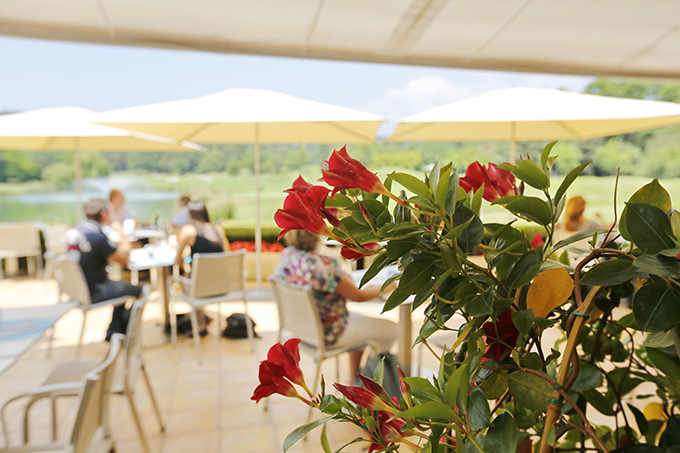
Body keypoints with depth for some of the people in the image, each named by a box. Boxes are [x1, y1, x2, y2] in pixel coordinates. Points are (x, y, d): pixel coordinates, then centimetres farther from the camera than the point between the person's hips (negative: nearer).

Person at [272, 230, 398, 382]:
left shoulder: (286, 254, -9)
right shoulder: (324, 264, -33)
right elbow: (358, 296, -20)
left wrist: (344, 281, 7)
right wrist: (387, 287, -2)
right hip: (326, 334, -8)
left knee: (358, 318, 29)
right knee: (389, 329, 9)